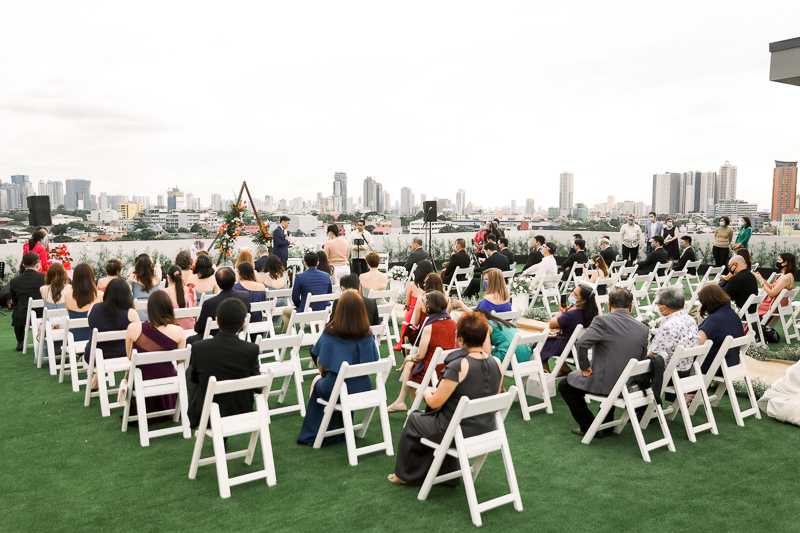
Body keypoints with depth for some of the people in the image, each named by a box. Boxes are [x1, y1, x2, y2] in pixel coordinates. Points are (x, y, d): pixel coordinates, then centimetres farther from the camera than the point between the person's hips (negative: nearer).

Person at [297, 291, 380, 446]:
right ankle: (342, 432, 46)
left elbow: (321, 365, -4)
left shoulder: (330, 333, -14)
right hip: (363, 390, 2)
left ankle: (312, 435, 40)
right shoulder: (367, 336, -9)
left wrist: (323, 374, 18)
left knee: (318, 382, 30)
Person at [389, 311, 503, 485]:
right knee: (442, 415, 34)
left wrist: (426, 393, 5)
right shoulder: (496, 363, -6)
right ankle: (448, 475, 39)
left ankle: (405, 474, 40)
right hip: (486, 431, 6)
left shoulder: (458, 367, -26)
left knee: (413, 419, 22)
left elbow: (434, 402, -18)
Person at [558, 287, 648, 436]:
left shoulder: (603, 321, -16)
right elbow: (642, 359, 8)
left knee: (564, 386, 17)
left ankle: (590, 427, 14)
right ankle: (607, 424, 41)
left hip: (603, 383, -6)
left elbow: (582, 343, -28)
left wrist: (584, 366, -14)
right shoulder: (643, 329, 1)